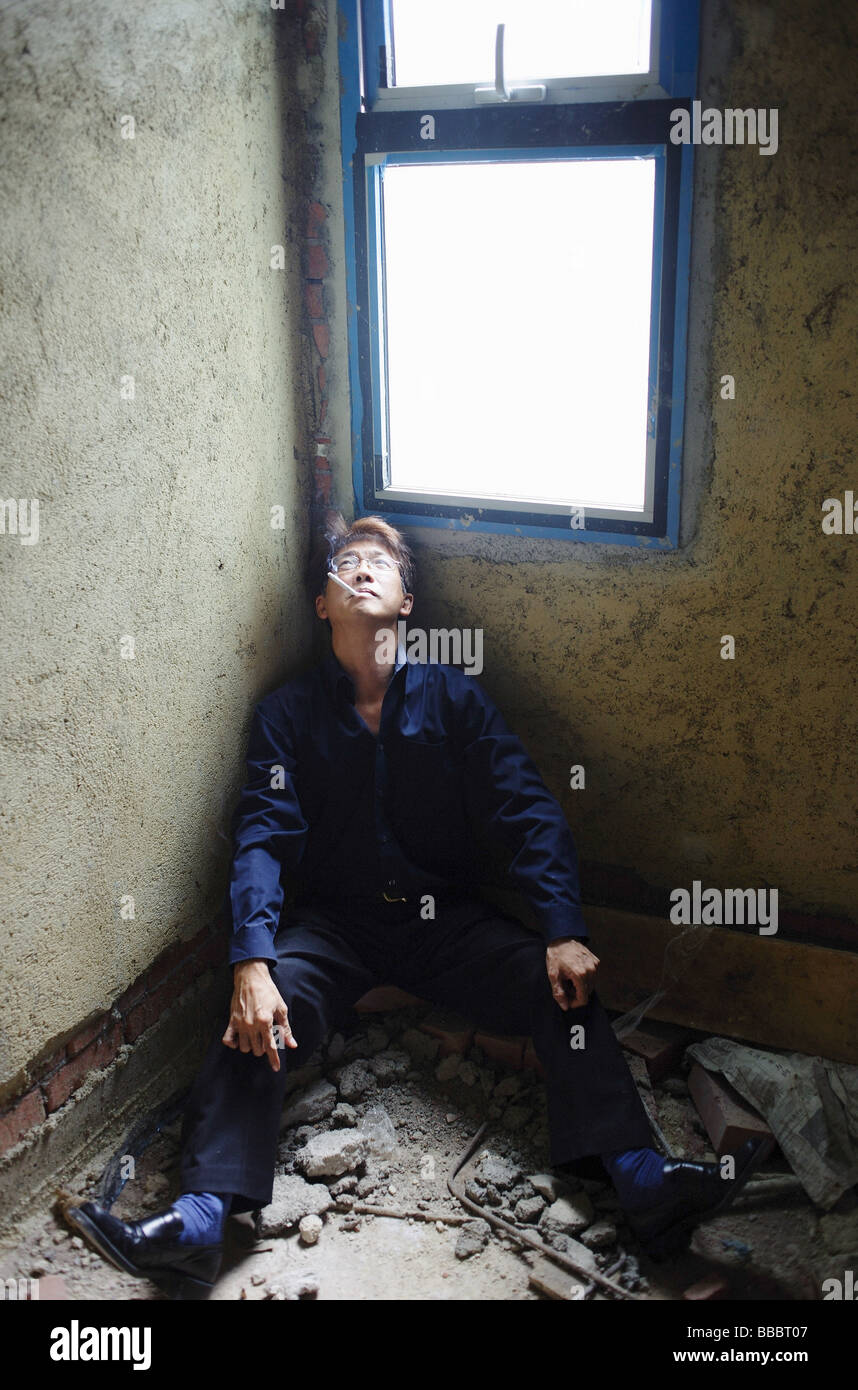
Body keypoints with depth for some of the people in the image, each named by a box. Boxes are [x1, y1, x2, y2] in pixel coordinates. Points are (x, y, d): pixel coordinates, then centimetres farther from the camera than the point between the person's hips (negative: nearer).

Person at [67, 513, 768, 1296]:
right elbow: (263, 838, -10)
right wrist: (253, 962, -28)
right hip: (333, 922, 0)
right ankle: (201, 1218, -36)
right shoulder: (289, 714, 1)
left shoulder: (453, 697, 2)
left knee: (565, 989, -24)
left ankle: (641, 1180, -29)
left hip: (446, 917, 1)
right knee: (254, 1023, -28)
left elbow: (527, 811, -5)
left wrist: (563, 932, -21)